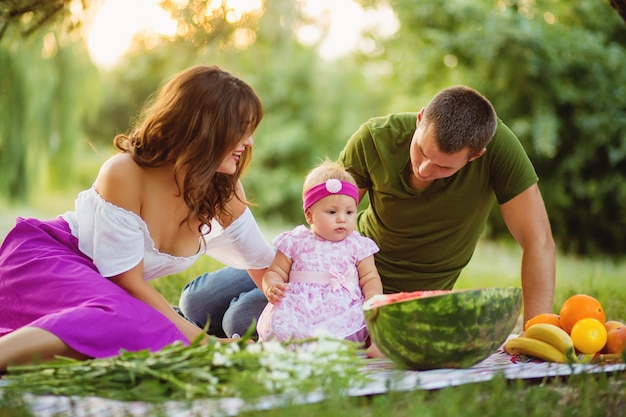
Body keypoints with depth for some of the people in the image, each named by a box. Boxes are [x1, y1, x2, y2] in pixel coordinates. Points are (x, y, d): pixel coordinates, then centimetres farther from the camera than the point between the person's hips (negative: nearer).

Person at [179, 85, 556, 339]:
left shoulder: (498, 146, -26)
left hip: (398, 297, -3)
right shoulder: (374, 139, -19)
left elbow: (538, 241, -24)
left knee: (245, 317, -19)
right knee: (201, 298, -2)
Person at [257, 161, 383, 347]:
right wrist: (271, 286, -8)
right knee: (277, 321, -31)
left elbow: (370, 278, 13)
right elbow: (276, 272, 16)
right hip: (300, 309, 0)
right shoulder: (295, 242, 13)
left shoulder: (358, 246, 14)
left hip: (343, 310, 1)